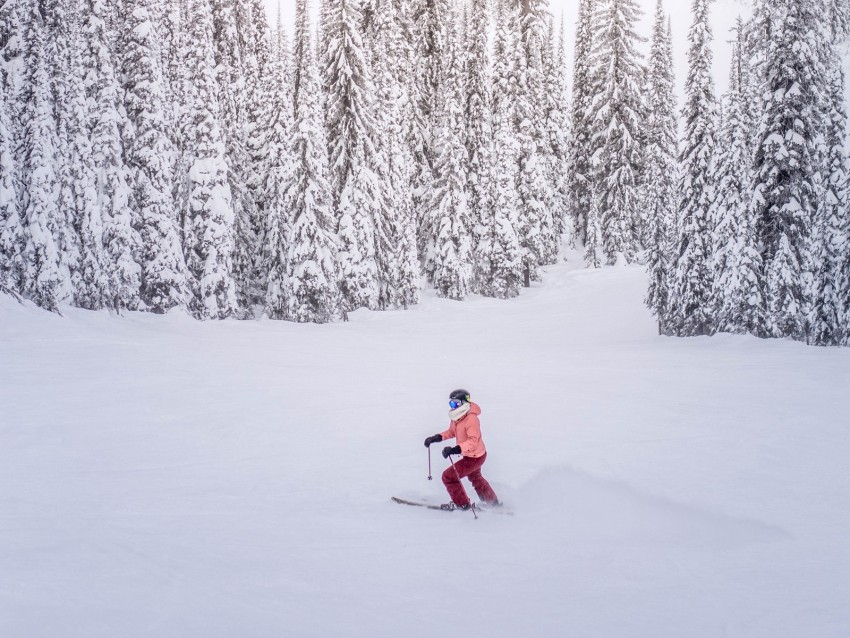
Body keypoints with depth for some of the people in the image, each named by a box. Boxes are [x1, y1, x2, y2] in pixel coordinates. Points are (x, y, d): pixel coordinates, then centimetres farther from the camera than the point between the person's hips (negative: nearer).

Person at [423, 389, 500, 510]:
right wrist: (436, 438, 2)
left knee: (449, 476, -5)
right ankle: (493, 503, 50)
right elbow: (452, 432, 15)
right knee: (475, 478, 32)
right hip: (470, 455, 10)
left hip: (475, 457, -10)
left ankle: (461, 504, 12)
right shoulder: (456, 417, -3)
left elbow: (473, 441, -40)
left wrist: (455, 449, -51)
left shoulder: (471, 419, -31)